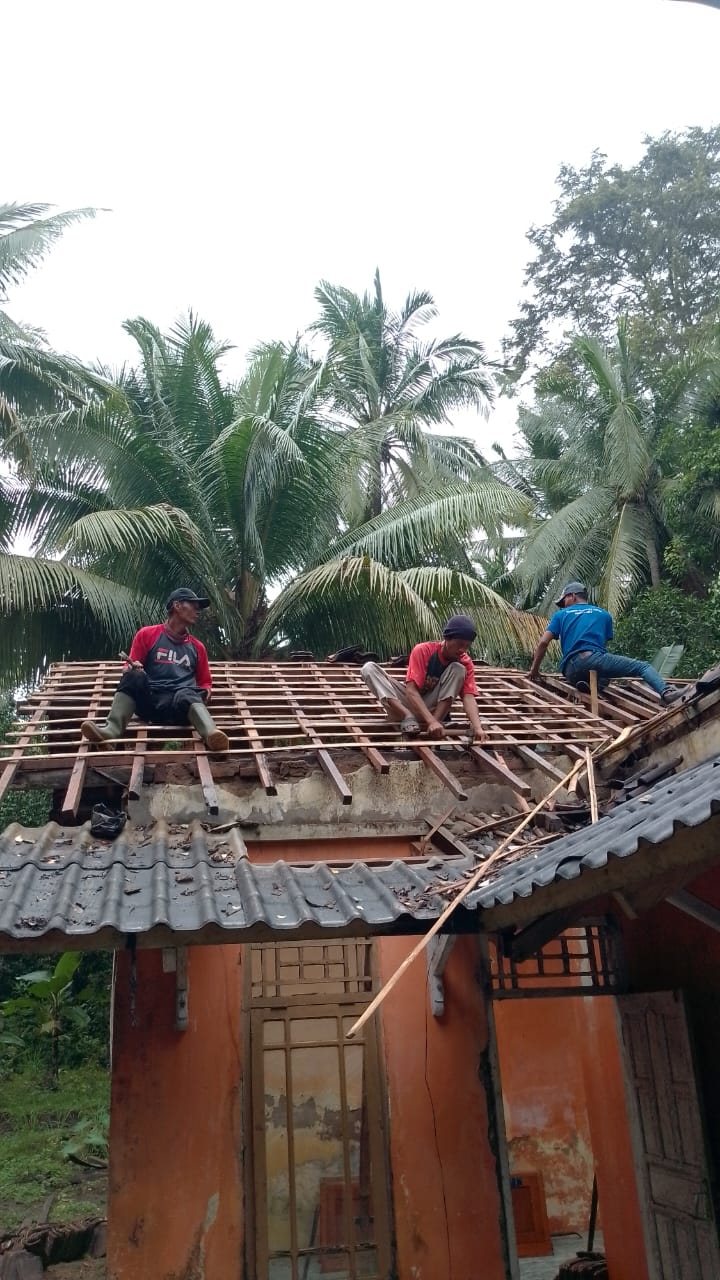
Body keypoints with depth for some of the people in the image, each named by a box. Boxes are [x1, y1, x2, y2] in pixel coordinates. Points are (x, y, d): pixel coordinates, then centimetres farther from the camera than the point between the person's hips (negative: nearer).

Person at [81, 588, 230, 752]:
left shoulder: (197, 647, 23)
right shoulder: (147, 634, 16)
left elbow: (205, 681, 29)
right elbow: (129, 669, 15)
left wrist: (206, 691, 5)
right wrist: (132, 670, -10)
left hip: (183, 705, 0)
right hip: (149, 700, 0)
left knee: (188, 695, -36)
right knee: (134, 676, -30)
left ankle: (211, 734, -67)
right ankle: (112, 728, -44)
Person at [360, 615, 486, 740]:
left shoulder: (465, 663, -13)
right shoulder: (422, 650, -20)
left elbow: (468, 697, -24)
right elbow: (411, 690, -29)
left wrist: (477, 727, -45)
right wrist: (431, 721, -43)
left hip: (434, 708, 1)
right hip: (411, 703, 0)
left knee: (458, 668, -22)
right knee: (369, 668, -24)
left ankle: (437, 719, -33)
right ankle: (408, 718, -36)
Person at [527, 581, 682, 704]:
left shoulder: (561, 615, 21)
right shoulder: (603, 614, 25)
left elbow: (543, 642, 9)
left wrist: (534, 669, 19)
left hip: (572, 670, 2)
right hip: (595, 658, -2)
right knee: (644, 667, 2)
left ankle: (587, 684, -3)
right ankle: (666, 692, -30)